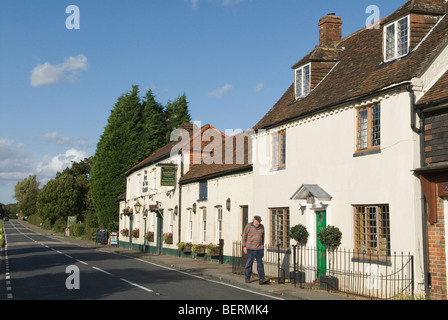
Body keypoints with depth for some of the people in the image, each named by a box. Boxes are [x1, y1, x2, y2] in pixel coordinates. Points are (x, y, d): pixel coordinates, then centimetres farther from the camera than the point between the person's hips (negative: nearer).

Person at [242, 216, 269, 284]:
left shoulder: (261, 227, 5)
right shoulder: (248, 226, -5)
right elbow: (244, 236, -1)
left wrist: (262, 246, 15)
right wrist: (244, 246, -5)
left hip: (259, 249, 2)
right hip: (250, 249, -2)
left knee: (260, 264, -5)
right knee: (249, 264, 4)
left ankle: (261, 279, -9)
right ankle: (247, 278, 16)